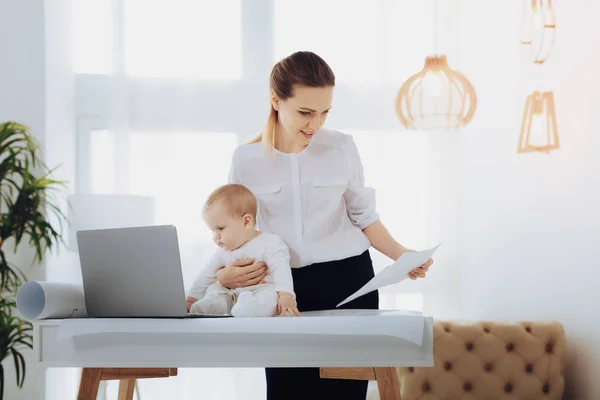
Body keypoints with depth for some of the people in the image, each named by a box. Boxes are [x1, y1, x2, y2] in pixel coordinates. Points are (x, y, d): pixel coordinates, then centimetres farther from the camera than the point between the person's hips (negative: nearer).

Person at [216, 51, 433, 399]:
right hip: (285, 289, 0)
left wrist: (401, 255, -7)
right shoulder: (246, 159, -1)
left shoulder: (342, 147, -2)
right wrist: (225, 275, -15)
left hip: (347, 282, 0)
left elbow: (364, 217, 7)